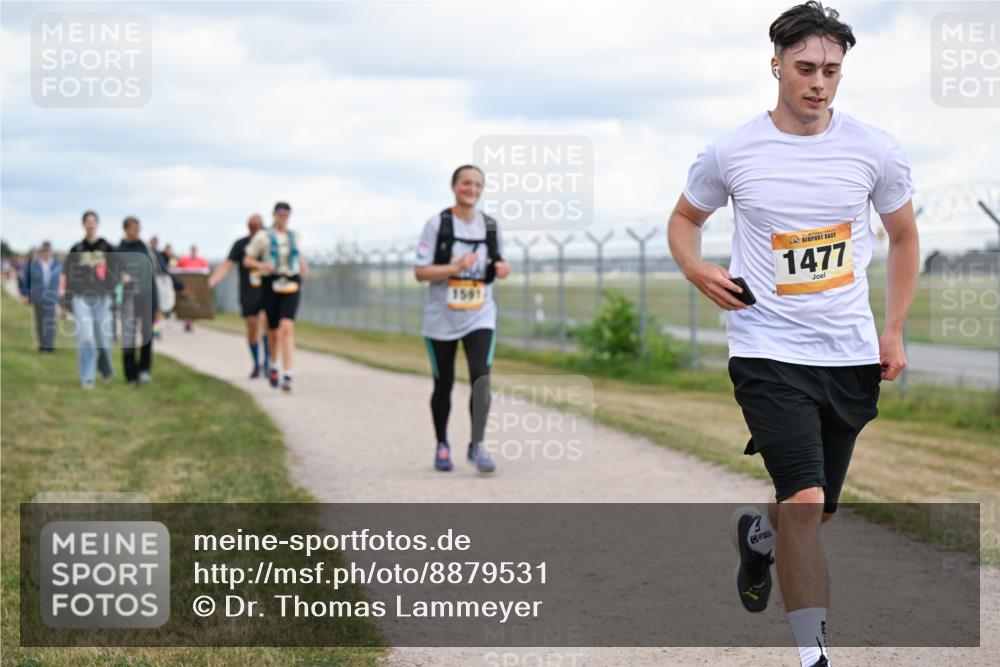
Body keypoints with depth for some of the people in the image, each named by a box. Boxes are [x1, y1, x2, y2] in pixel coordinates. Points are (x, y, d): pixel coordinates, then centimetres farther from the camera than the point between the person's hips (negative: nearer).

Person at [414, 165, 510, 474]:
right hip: (441, 318, -2)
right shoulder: (437, 223, -7)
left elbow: (497, 263, 17)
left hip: (479, 317, 2)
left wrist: (501, 269, -7)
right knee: (443, 384, 8)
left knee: (481, 377, -17)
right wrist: (454, 268, -25)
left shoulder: (490, 225, 3)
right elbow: (420, 272, -11)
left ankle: (477, 445, -13)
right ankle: (442, 445, 27)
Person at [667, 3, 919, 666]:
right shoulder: (730, 152, -5)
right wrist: (697, 269, -7)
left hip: (853, 358, 3)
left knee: (814, 509, 15)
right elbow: (685, 218, 14)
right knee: (806, 503, -19)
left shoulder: (876, 150, -1)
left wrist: (895, 331, 7)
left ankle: (757, 533, 51)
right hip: (769, 354, -3)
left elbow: (904, 237, 15)